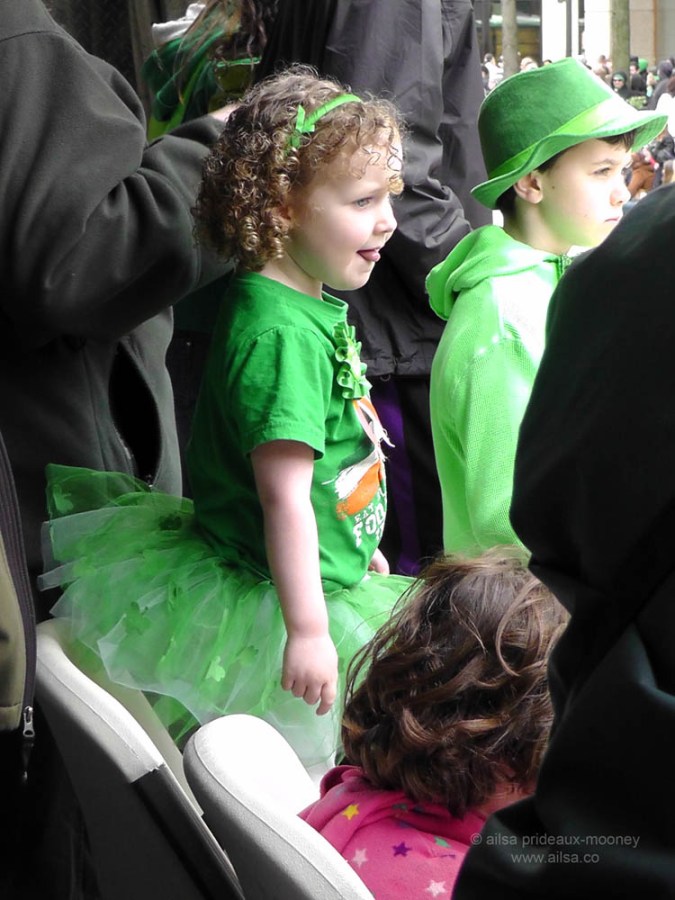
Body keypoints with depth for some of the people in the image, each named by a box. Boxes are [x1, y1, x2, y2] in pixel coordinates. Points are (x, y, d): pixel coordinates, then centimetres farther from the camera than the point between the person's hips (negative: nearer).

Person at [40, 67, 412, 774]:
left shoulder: (311, 308, 8)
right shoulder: (280, 333, -25)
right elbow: (285, 493, -27)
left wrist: (355, 549, 29)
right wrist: (306, 629, -25)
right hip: (275, 603, -10)